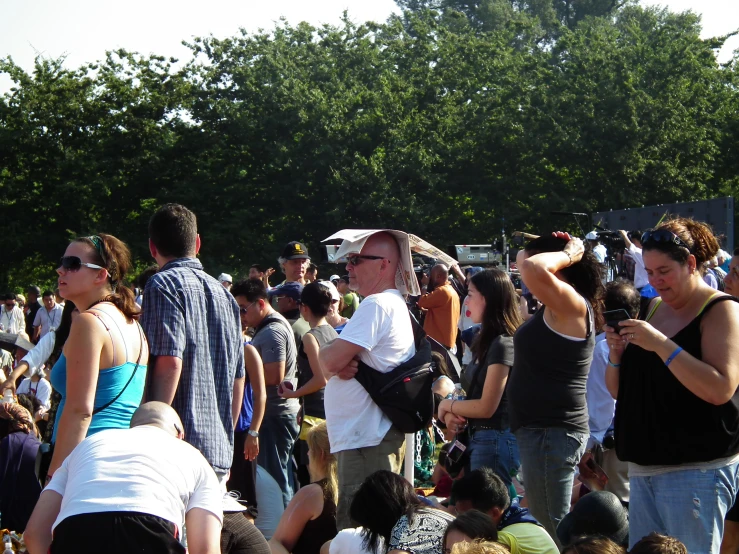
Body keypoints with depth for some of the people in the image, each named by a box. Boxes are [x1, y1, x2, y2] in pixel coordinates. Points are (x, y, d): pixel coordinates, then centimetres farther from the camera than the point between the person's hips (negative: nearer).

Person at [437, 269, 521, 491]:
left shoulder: (502, 344, -17)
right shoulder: (486, 341, 14)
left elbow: (486, 407, -19)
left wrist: (447, 405, -4)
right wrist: (453, 414, -3)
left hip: (495, 441, -10)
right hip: (478, 438, 10)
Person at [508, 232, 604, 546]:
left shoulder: (573, 306, -16)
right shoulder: (557, 311, 13)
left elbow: (533, 269, -31)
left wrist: (568, 254, -16)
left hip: (551, 433, -11)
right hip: (540, 429, 11)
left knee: (553, 530, -8)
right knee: (548, 524, 19)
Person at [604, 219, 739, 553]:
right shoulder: (653, 309, 13)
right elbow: (619, 391, 18)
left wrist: (662, 345, -24)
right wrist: (617, 355, -3)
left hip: (695, 471, -7)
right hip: (643, 467, 7)